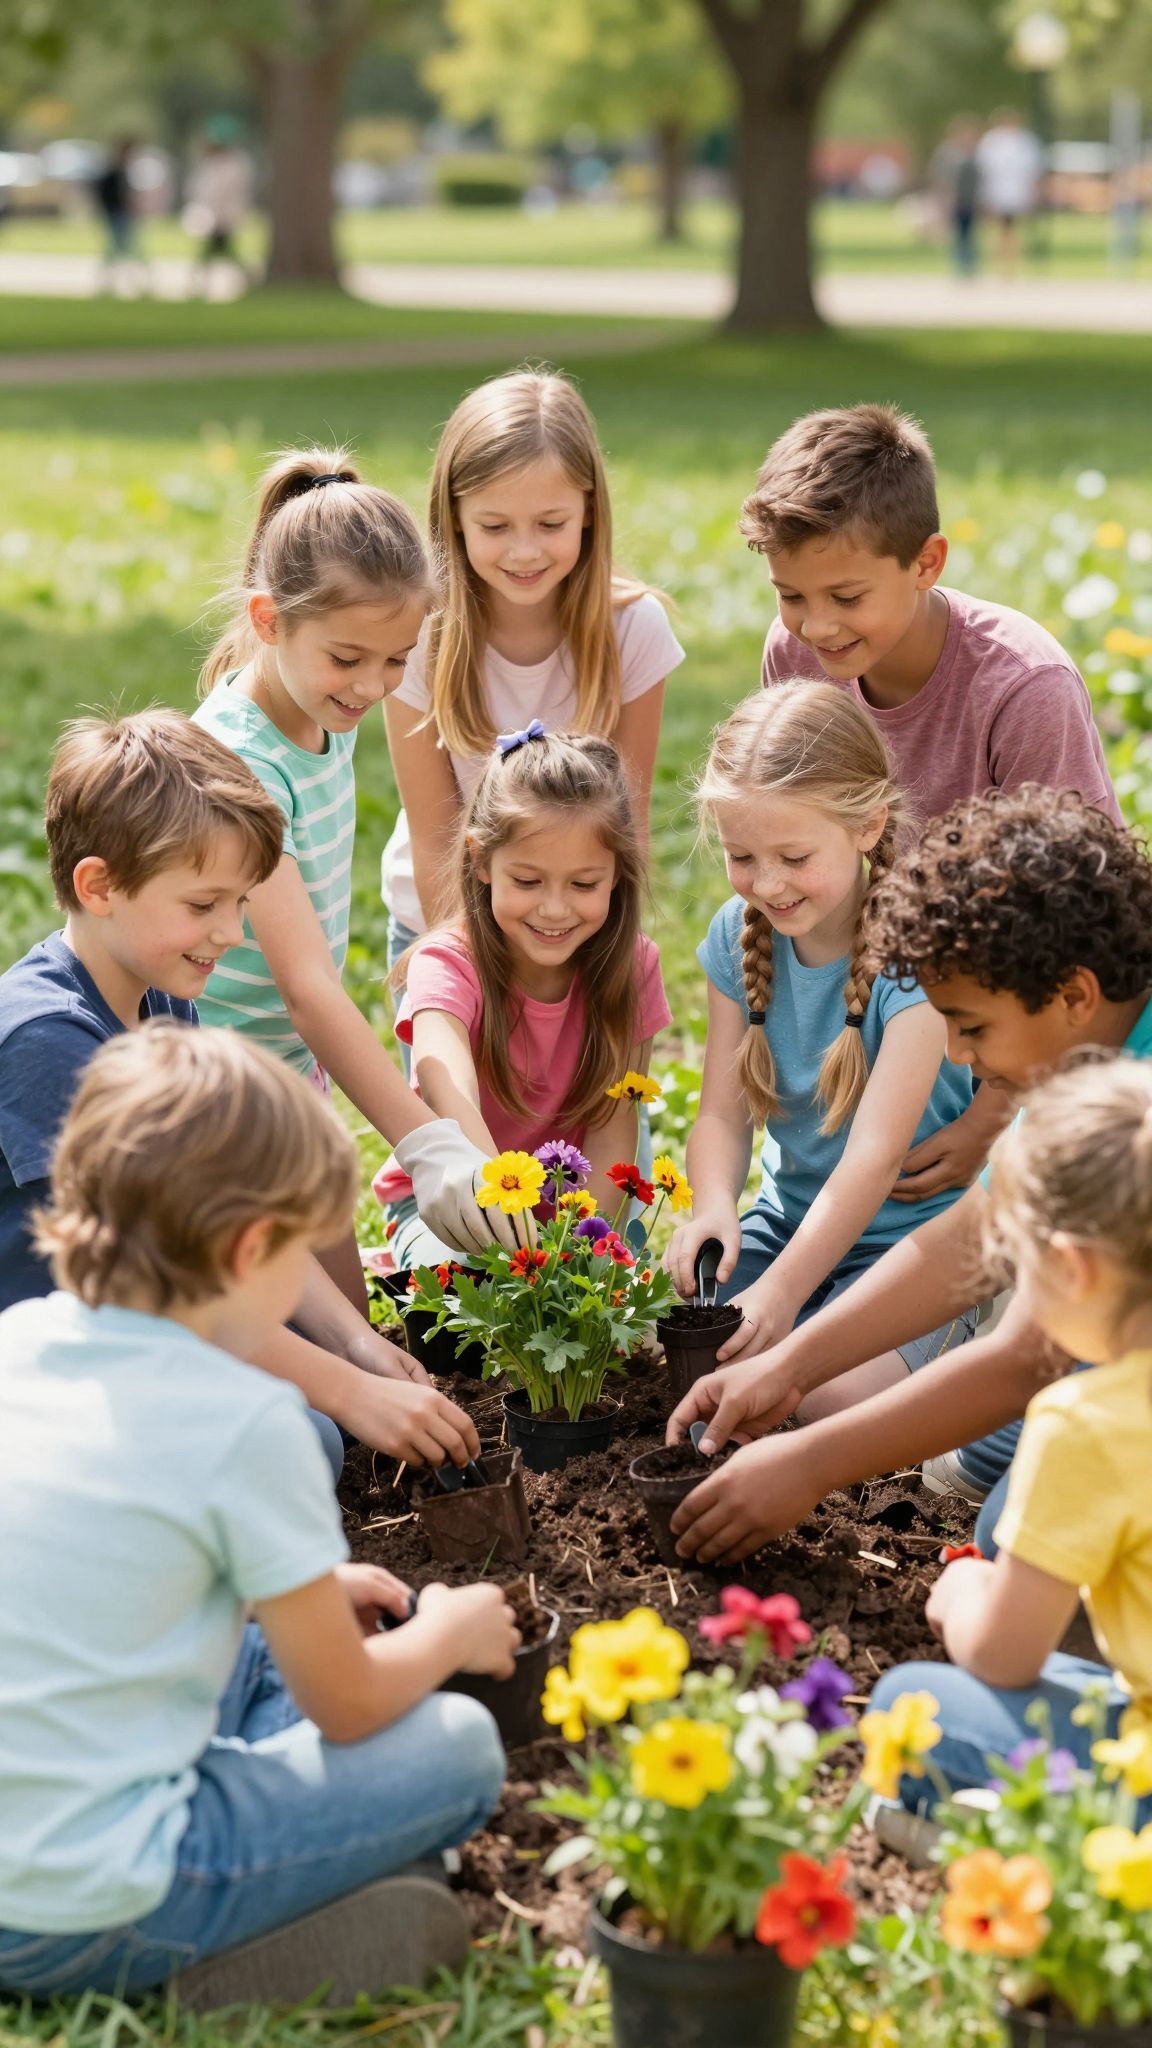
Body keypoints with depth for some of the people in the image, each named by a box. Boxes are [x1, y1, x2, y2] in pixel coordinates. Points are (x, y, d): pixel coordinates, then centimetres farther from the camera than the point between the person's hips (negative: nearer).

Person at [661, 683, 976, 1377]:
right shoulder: (740, 934, -2)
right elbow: (722, 1113, -3)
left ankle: (947, 1329, 3)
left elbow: (874, 1157, -25)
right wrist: (714, 1208, -25)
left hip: (912, 1233, -4)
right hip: (791, 1214, 5)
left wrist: (781, 1291, -33)